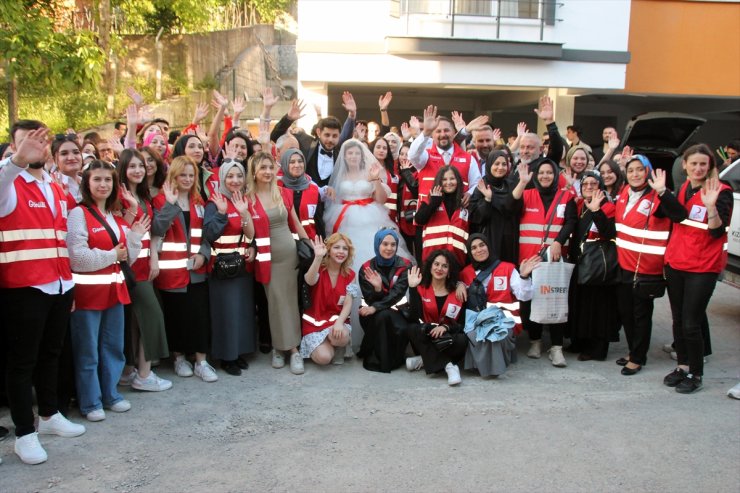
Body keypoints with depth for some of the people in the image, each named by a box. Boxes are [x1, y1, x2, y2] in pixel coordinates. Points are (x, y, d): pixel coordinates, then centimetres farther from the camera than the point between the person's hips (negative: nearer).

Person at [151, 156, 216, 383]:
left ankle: (201, 362, 8)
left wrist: (203, 254, -3)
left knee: (200, 315, 0)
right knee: (175, 315, 4)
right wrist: (170, 203, -24)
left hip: (196, 270, 4)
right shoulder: (161, 200, 0)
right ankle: (179, 358, 21)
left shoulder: (198, 202, 15)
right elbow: (157, 229, -17)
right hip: (172, 270, -4)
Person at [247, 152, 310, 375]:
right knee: (276, 301, 1)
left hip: (289, 252, 2)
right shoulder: (248, 198, -4)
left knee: (289, 300, 4)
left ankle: (289, 348, 10)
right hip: (267, 256, -2)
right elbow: (250, 233, -6)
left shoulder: (284, 193, 4)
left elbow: (296, 224, 11)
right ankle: (280, 347, 12)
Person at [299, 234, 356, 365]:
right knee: (323, 357, -24)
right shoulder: (319, 269, -6)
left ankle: (336, 346, 4)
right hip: (315, 322, -2)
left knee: (341, 336, -34)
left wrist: (339, 322, -26)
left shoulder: (349, 274, 1)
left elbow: (348, 304, -6)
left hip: (337, 320, 2)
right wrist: (318, 257, -48)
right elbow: (310, 281, -32)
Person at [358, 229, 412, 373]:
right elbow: (370, 300, -12)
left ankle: (394, 358, -1)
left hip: (396, 310, 1)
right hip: (373, 314, -1)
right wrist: (377, 288, -35)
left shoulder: (405, 266, -7)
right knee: (382, 316, -35)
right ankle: (376, 359, -18)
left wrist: (376, 307, -34)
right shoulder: (366, 268, -9)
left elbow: (397, 293, -20)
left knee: (402, 329, -31)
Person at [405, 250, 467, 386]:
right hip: (425, 337, 0)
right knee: (412, 328, -31)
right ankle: (448, 365, -31)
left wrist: (446, 327, -24)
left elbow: (462, 323, -3)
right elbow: (414, 317, -17)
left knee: (462, 340, -32)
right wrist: (412, 288, -21)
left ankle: (426, 360, -16)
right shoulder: (421, 288, -2)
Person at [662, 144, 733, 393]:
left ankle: (696, 374, 12)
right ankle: (683, 365, 28)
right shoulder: (682, 189, 9)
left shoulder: (721, 191, -9)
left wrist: (711, 205, -31)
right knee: (678, 319, 13)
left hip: (703, 266, -6)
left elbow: (717, 232, -19)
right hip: (675, 261, 6)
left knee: (691, 323, -5)